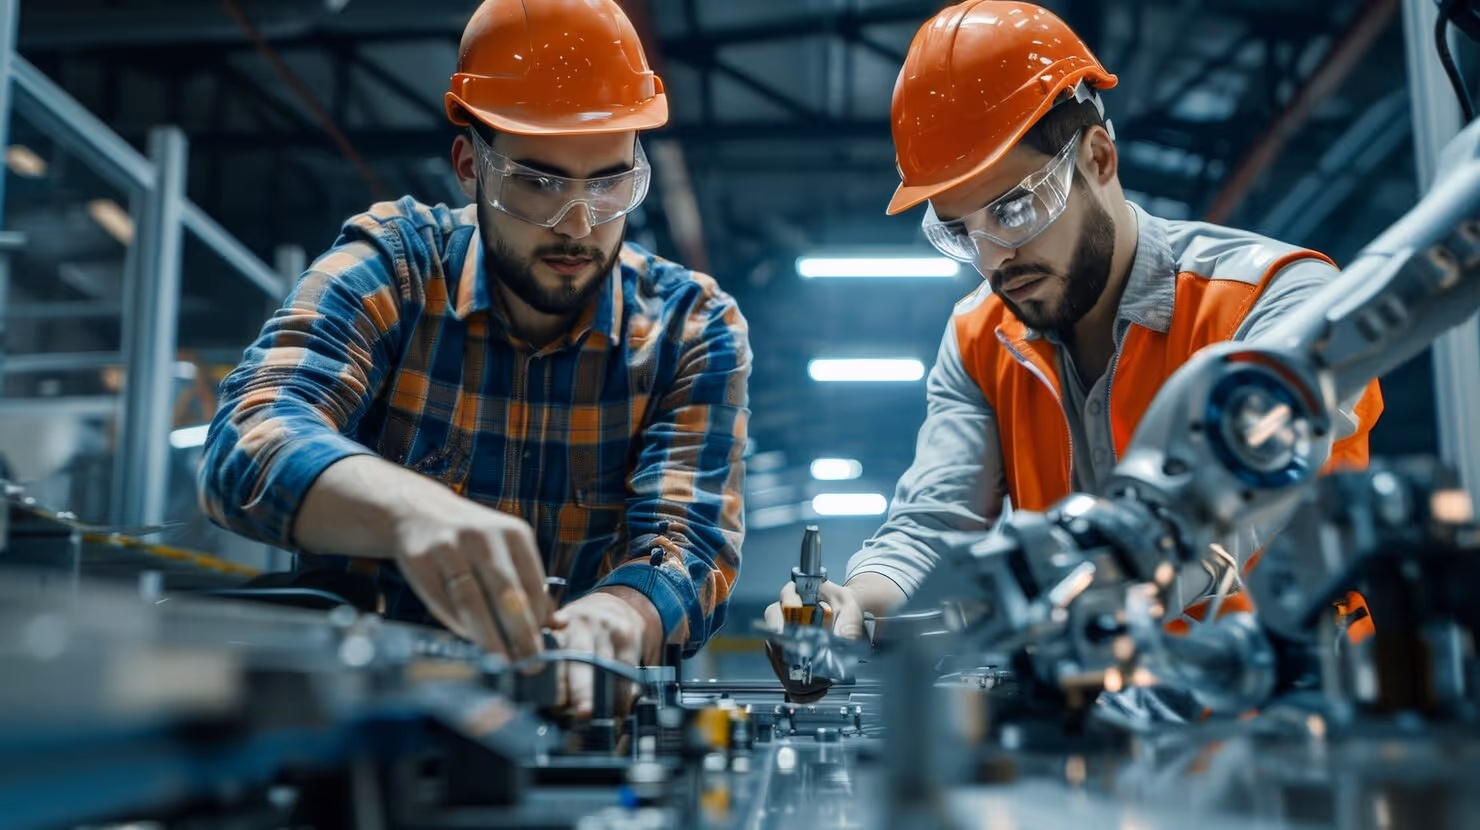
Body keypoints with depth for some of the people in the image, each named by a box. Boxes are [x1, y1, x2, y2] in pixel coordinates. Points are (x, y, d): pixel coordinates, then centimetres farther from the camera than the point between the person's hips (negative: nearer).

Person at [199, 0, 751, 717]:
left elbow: (688, 549, -14)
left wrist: (609, 620, -36)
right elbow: (250, 443, -20)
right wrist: (411, 510, -41)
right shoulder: (388, 267, -5)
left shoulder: (694, 328, -2)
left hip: (580, 729, 2)